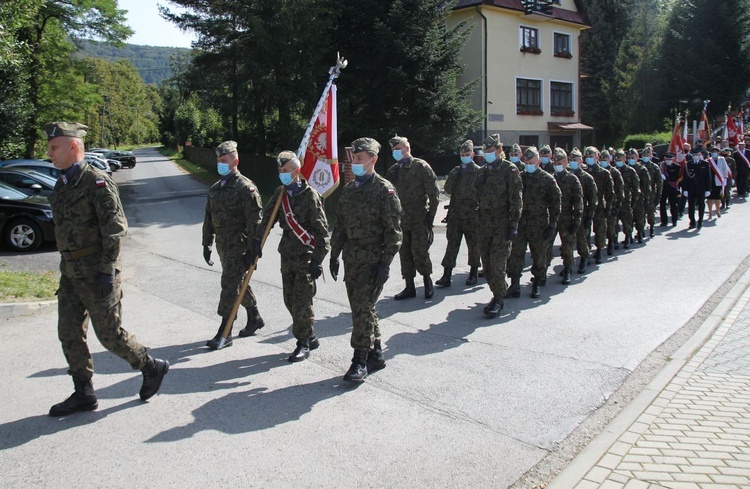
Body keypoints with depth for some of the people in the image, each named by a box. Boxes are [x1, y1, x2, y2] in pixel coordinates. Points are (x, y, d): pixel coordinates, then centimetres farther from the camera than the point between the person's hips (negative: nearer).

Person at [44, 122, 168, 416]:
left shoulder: (97, 182, -14)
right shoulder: (61, 185, 13)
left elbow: (115, 228, -19)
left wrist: (107, 272, -21)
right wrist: (67, 269, 18)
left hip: (97, 273, -9)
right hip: (71, 272, 9)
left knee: (109, 333, -2)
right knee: (69, 334, 8)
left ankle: (152, 368, 19)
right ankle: (84, 395, 19)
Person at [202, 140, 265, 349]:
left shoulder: (245, 187, -12)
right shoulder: (215, 189, 13)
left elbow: (255, 220, -16)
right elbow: (209, 218, 19)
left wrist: (252, 249, -19)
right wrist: (206, 244, 17)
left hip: (239, 244, -8)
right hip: (223, 244, 8)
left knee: (229, 285, -9)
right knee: (238, 282, 17)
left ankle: (225, 333, -4)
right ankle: (255, 318, 34)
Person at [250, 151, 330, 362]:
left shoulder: (310, 195, -12)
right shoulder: (280, 193, 8)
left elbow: (321, 230, -14)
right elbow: (267, 218, 10)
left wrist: (317, 259, -17)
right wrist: (256, 243, 1)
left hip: (305, 256, -7)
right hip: (287, 254, 7)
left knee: (301, 301, -4)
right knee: (290, 300, 12)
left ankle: (303, 344, 10)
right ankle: (310, 337, 27)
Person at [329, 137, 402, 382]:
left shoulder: (385, 189, -9)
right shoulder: (349, 189, 13)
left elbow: (394, 230, -11)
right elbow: (340, 224, 18)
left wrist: (385, 262, -16)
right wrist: (334, 255, 13)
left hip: (373, 259, -7)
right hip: (352, 258, 7)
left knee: (362, 307, -10)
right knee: (362, 308, 12)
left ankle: (360, 360, -1)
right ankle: (376, 355, 24)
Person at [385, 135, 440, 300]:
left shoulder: (420, 166, -5)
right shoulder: (393, 170, 11)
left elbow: (434, 193, -7)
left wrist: (430, 216, -10)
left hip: (419, 219, -5)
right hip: (401, 220, 5)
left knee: (419, 252, -8)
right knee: (405, 253, 7)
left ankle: (427, 281, 15)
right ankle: (410, 287, 17)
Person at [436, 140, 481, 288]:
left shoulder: (478, 171, -2)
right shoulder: (456, 171, 12)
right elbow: (447, 189, 4)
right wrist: (454, 176, -9)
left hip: (472, 215, -4)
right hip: (455, 213, 4)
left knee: (473, 244, 8)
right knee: (452, 244, -1)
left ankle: (473, 274, 21)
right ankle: (446, 276, -1)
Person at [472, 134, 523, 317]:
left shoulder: (510, 170, -5)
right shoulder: (483, 171, 15)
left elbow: (516, 198, -9)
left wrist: (513, 224, -15)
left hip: (502, 225, -6)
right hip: (485, 224, 7)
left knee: (497, 263, -9)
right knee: (487, 264, 9)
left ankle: (498, 300, 1)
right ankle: (498, 293, 24)